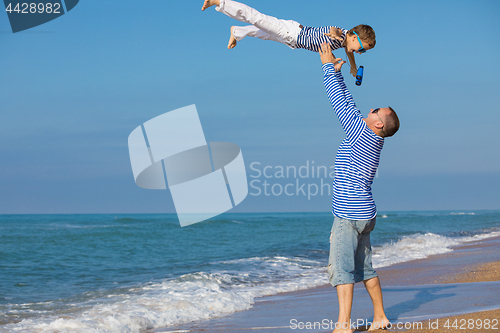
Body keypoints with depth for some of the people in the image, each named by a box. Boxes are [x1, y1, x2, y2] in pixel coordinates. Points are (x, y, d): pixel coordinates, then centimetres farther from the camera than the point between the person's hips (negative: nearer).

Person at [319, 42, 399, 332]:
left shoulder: (365, 134, -12)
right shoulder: (369, 137, 12)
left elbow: (341, 104, -11)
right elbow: (348, 104, 20)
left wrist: (329, 68, -6)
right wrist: (337, 72, 19)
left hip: (350, 215, -10)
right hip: (364, 214, 10)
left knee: (341, 268, -11)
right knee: (364, 267, 15)